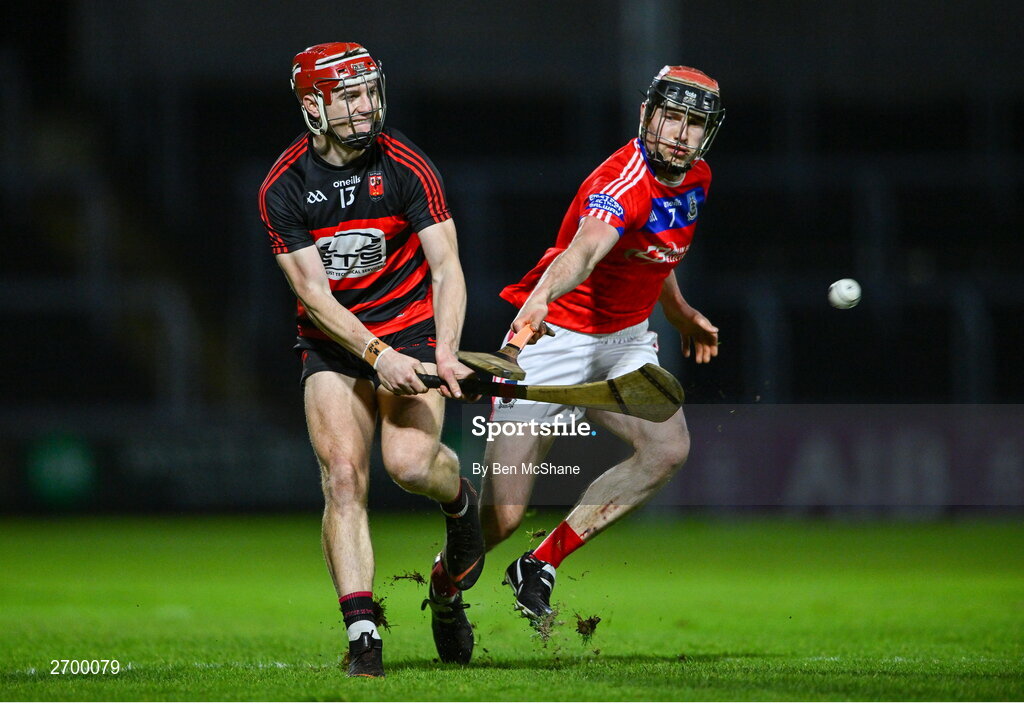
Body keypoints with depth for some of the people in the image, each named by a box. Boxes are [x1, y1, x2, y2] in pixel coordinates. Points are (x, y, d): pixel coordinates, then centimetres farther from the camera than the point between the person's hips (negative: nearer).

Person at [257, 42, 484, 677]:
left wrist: (444, 354, -27)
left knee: (410, 462, -23)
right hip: (333, 343, 1)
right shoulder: (284, 187, -7)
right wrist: (378, 356, -25)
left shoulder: (405, 166, -9)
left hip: (412, 330, -1)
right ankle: (362, 636, -16)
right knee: (344, 475, -16)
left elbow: (447, 269, -11)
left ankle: (461, 501, 15)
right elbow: (314, 294, -11)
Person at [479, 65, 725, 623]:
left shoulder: (696, 179, 3)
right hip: (554, 333, -7)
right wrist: (542, 297, -66)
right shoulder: (624, 182, -25)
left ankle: (540, 566, -8)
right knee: (502, 515, -11)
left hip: (624, 340, 7)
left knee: (668, 449, -22)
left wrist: (682, 315, 35)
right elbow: (585, 248, -47)